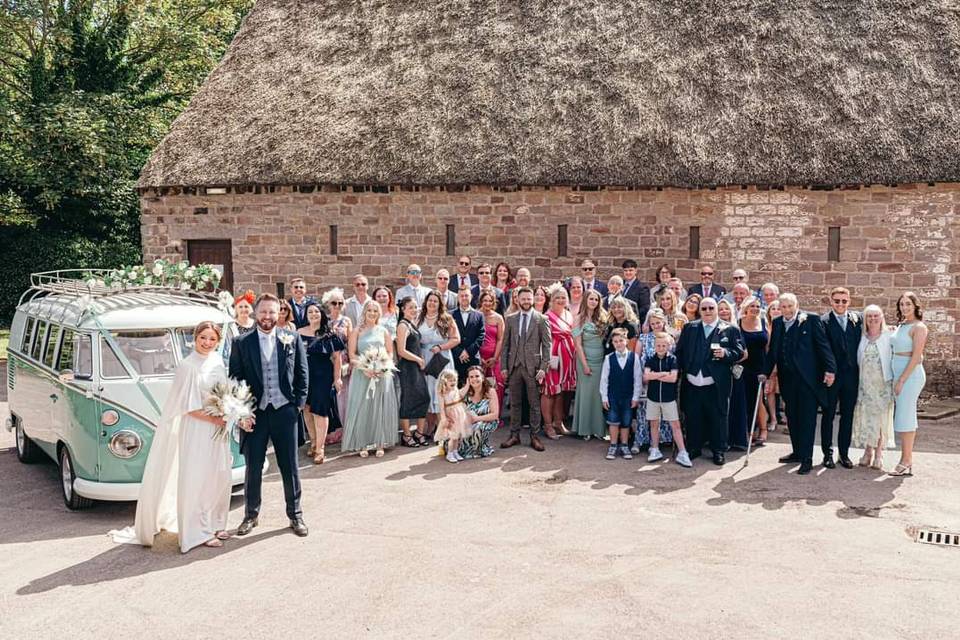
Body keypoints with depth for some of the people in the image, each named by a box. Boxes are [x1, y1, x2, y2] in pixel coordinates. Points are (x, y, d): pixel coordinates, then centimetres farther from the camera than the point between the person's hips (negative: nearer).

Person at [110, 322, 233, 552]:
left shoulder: (218, 361, 6)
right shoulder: (188, 366, -14)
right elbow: (188, 407, -15)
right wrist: (215, 419, -17)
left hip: (218, 429, 7)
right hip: (197, 431, -7)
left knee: (219, 477, 13)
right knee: (197, 479, 0)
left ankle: (214, 524, 27)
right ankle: (198, 532, 9)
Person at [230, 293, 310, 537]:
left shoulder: (293, 339, 2)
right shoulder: (242, 343, 1)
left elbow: (302, 373, 5)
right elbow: (234, 380, 2)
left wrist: (299, 403, -2)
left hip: (285, 411, 0)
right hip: (254, 413, 0)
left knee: (290, 467, 8)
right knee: (253, 468, 8)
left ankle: (295, 514, 21)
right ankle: (251, 515, 25)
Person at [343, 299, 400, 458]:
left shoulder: (383, 331, 10)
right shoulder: (357, 331, 4)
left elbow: (390, 352, 9)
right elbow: (352, 355, -1)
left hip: (382, 374, 2)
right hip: (362, 374, -1)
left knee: (381, 408, 2)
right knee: (362, 408, -1)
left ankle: (380, 444, 9)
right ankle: (363, 444, 6)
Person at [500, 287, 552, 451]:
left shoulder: (541, 319, 0)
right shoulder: (510, 319, 9)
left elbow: (547, 345, -2)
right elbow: (505, 344, 10)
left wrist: (543, 368, -9)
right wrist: (503, 366, 3)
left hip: (533, 367, -3)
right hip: (514, 366, 3)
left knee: (534, 404, 3)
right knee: (515, 403, 9)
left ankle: (534, 436, 11)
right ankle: (514, 435, 17)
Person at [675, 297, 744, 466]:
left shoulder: (730, 329, 3)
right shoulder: (689, 328, 10)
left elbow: (739, 352, -1)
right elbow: (680, 351, 10)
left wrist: (725, 353, -19)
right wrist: (683, 369, 0)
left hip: (716, 385, -2)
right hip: (692, 384, 2)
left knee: (717, 418, 5)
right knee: (692, 418, 9)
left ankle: (718, 451, 18)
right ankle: (693, 448, 22)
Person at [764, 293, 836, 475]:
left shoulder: (811, 320, -4)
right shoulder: (777, 323, 11)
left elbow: (823, 344, -9)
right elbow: (772, 350, 15)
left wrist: (829, 369, -16)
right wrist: (765, 372, 10)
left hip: (807, 377, -5)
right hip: (787, 378, 5)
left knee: (807, 418, -3)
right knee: (792, 417, 13)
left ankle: (807, 459, 0)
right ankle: (797, 452, 26)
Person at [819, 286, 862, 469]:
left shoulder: (857, 320, 6)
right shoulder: (823, 321, -5)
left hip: (851, 375, 3)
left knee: (848, 416, 9)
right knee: (828, 415, 6)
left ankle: (844, 454, 19)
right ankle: (828, 454, 15)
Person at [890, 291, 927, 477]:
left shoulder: (918, 327, -10)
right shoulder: (901, 325, 13)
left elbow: (916, 357, -15)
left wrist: (902, 380, -16)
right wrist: (897, 379, 11)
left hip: (911, 374, -8)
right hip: (899, 374, 8)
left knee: (905, 416, -6)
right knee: (905, 416, 10)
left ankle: (906, 462, 0)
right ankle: (906, 460, 15)